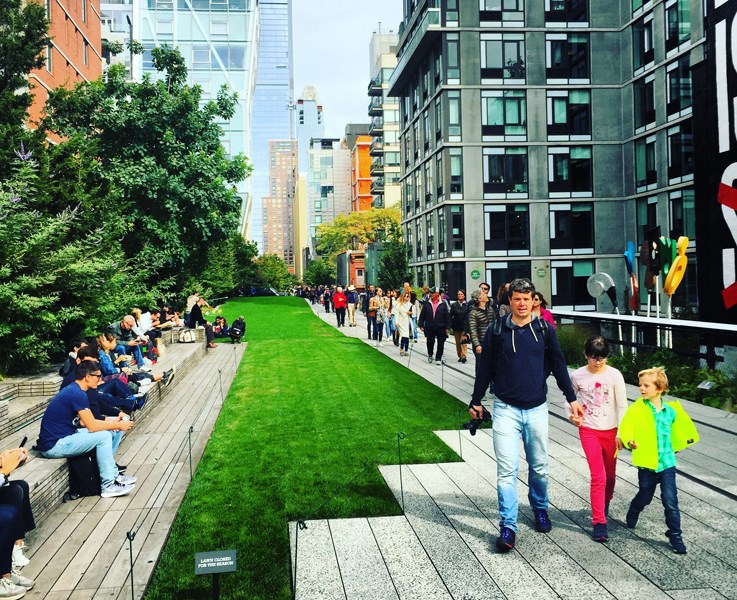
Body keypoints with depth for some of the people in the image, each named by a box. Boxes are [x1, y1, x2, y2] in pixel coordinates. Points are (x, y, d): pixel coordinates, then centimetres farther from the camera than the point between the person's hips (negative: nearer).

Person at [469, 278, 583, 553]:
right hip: (506, 409, -2)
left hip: (536, 409, 2)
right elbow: (485, 368, 4)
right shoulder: (496, 330, -3)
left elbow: (558, 365, 10)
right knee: (507, 469, -6)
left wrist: (571, 398, 9)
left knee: (539, 466, 14)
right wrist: (476, 401, 10)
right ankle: (508, 526, 1)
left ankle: (540, 509, 38)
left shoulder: (544, 330, 2)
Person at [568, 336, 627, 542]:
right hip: (588, 430, -1)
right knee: (598, 476, -10)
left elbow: (622, 405, -4)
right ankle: (599, 523, -5)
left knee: (610, 475, 17)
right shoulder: (577, 376, -6)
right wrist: (571, 415, -9)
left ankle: (604, 504, 46)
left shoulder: (614, 375, -7)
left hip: (610, 430, 2)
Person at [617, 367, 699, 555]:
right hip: (646, 463, -1)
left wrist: (675, 447, 14)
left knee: (670, 500, -4)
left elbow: (679, 430, 17)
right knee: (645, 497, 16)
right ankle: (632, 514, 47)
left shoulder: (671, 410, -1)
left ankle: (675, 535, 12)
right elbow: (625, 429, -13)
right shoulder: (636, 409, -10)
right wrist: (629, 441, -31)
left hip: (667, 462, 1)